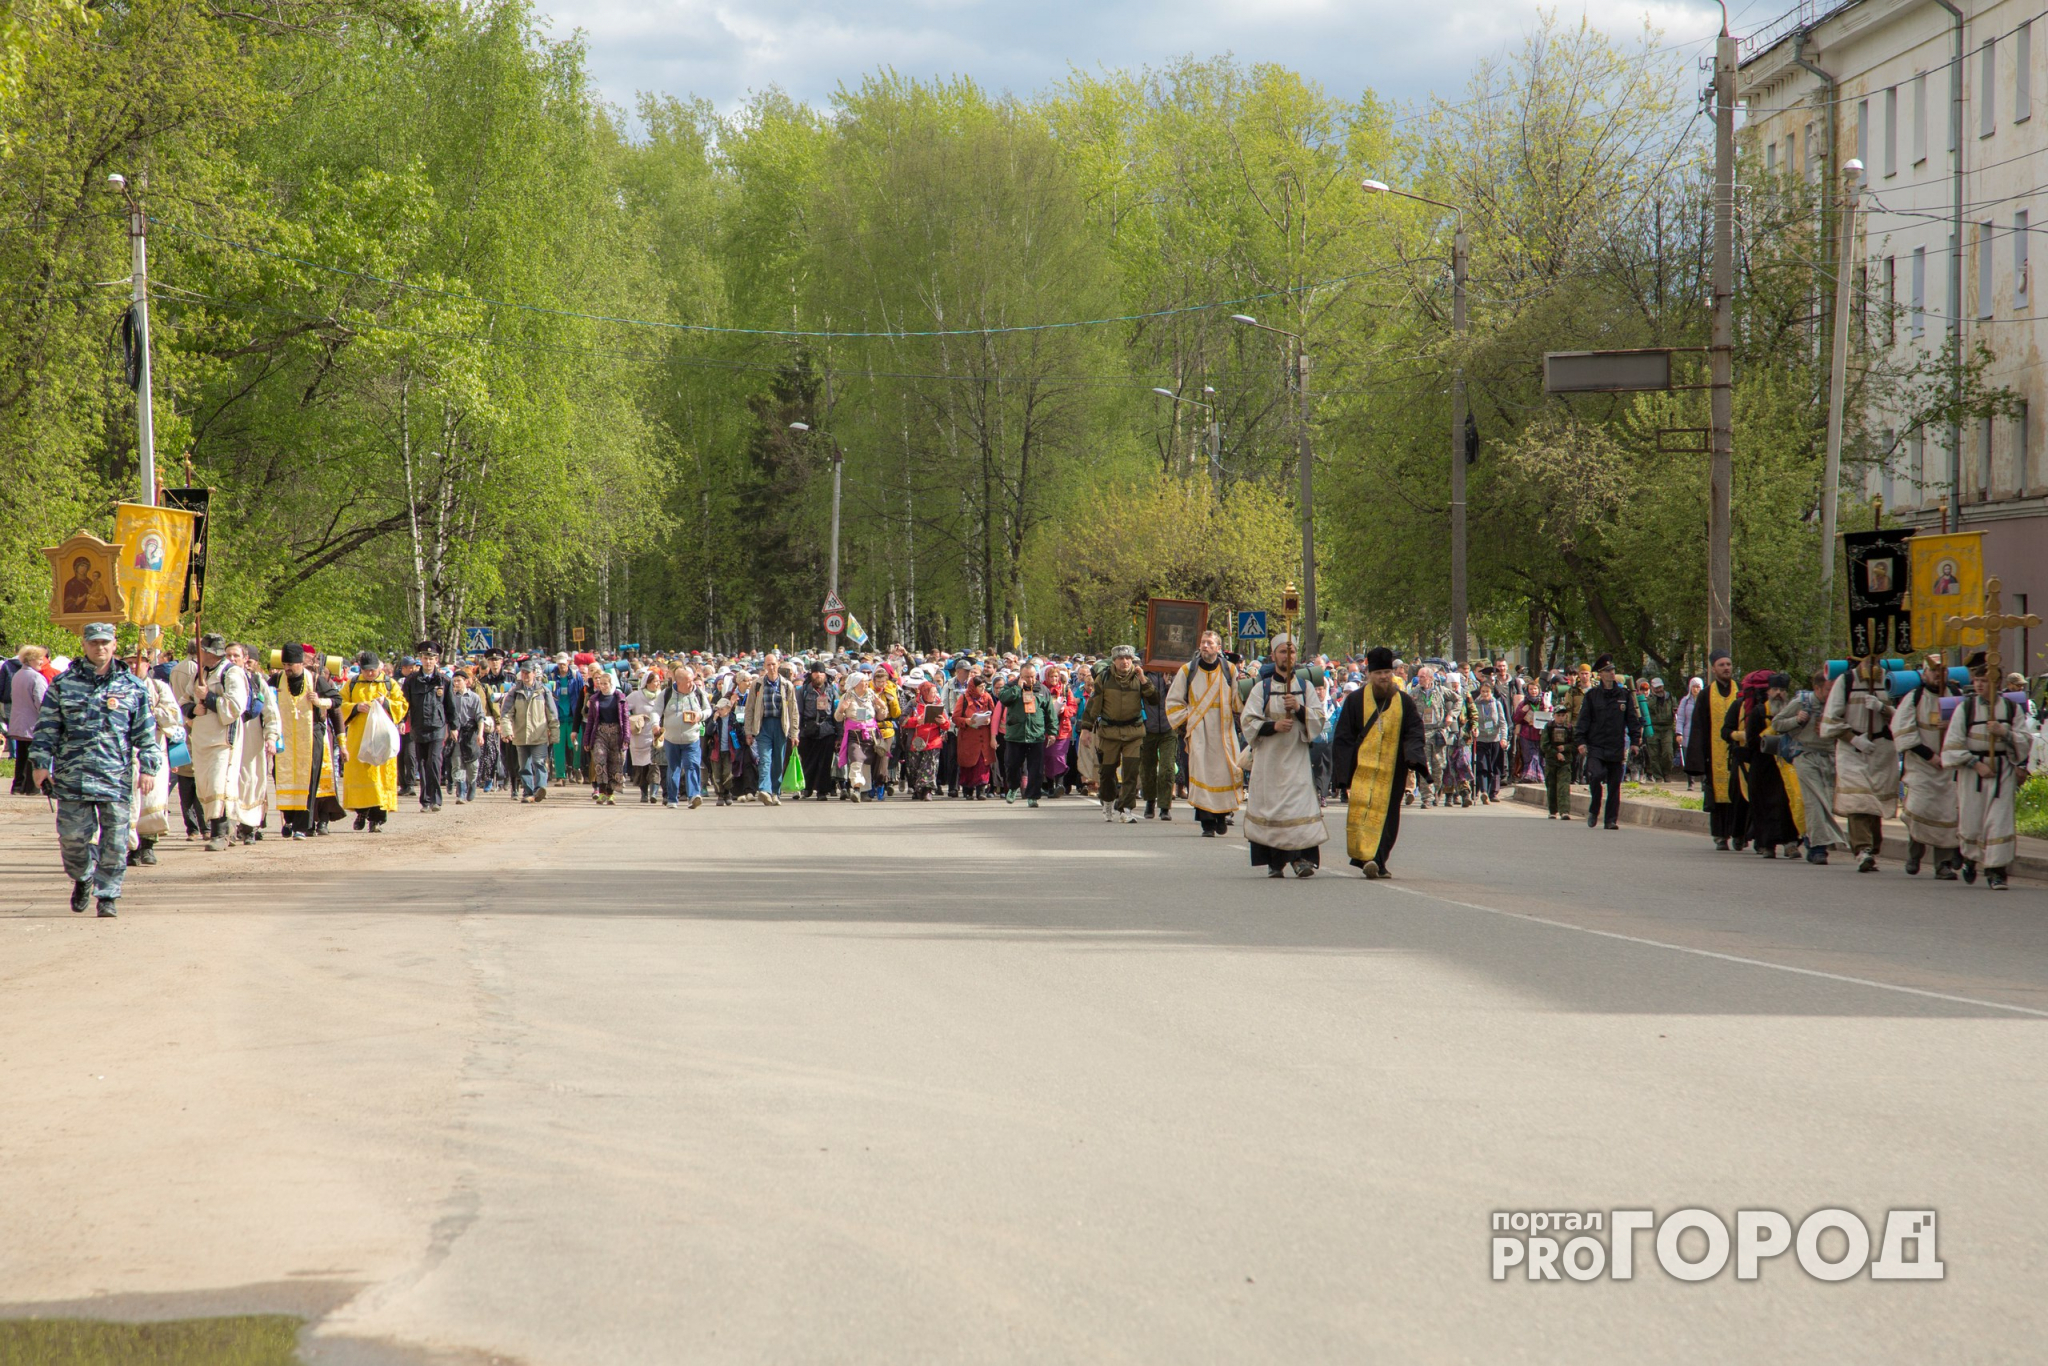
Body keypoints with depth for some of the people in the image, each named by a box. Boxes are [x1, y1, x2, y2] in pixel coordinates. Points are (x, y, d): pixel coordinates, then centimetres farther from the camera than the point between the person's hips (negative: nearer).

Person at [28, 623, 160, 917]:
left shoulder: (132, 687, 8)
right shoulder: (63, 684, 8)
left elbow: (146, 732, 9)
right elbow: (47, 727, 9)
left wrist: (148, 768, 4)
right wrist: (41, 762, 2)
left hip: (116, 775, 0)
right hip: (72, 774, 0)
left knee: (114, 840, -3)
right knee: (73, 835, 2)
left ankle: (107, 895, 6)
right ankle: (82, 879, 29)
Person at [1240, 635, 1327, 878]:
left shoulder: (1306, 686, 10)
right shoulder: (1262, 688, 7)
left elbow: (1318, 721, 5)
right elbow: (1249, 722, 1)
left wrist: (1299, 708, -13)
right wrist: (1274, 726, -15)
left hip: (1297, 757, 0)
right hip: (1269, 758, 0)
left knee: (1301, 802, -13)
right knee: (1270, 806, -3)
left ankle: (1301, 857, -18)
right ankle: (1275, 862, 3)